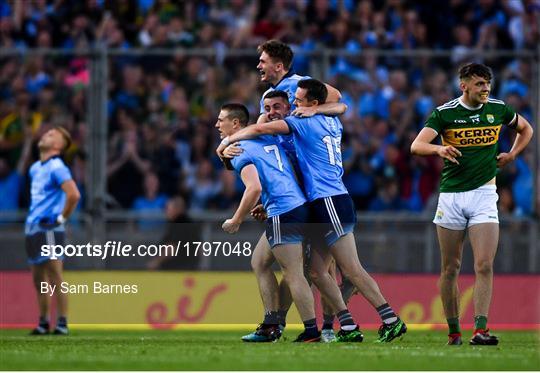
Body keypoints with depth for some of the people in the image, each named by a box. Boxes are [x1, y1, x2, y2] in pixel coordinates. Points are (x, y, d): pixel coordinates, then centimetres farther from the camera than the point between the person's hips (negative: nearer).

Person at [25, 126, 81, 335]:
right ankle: (43, 323, 15)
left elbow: (74, 195, -23)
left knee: (54, 277, -8)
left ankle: (62, 323, -6)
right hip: (33, 228, 9)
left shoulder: (56, 168, -12)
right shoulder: (35, 169, 15)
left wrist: (62, 217, -14)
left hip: (49, 229, -9)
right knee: (38, 279, 10)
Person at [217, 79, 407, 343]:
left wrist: (228, 140, 9)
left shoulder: (305, 122, -8)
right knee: (317, 271, 7)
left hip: (330, 203, -9)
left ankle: (391, 320, -8)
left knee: (351, 270, -9)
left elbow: (260, 129, -6)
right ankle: (349, 328, 5)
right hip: (325, 204, 9)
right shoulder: (333, 123, 13)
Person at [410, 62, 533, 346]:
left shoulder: (498, 109, 5)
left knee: (484, 266, -13)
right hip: (451, 196, 0)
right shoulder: (444, 113, -3)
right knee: (450, 268, 4)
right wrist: (439, 149, -34)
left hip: (484, 194, 0)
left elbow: (526, 129, 25)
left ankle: (480, 330, -18)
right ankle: (453, 332, 13)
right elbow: (417, 146, -14)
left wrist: (512, 155, 9)